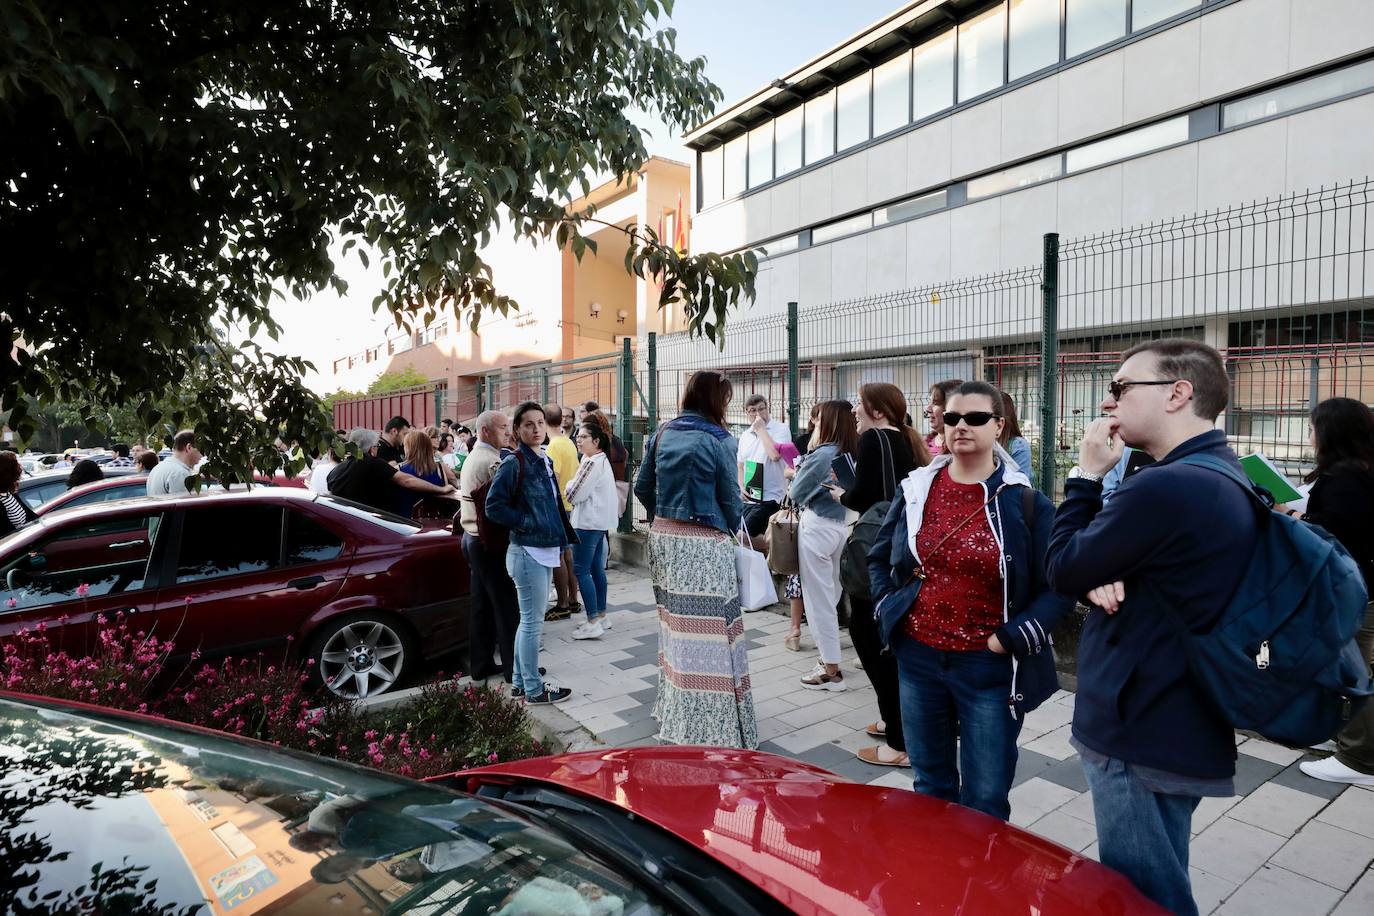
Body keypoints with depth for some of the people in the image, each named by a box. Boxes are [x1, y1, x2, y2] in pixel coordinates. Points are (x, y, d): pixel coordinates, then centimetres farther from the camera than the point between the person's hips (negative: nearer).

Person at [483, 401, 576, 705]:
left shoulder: (545, 461, 11)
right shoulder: (514, 463, -12)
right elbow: (494, 506, -15)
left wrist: (562, 543, 15)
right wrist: (528, 522, -13)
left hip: (546, 551, 8)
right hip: (527, 552, -8)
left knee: (530, 620, 16)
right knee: (532, 622, 1)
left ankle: (521, 682, 29)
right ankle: (534, 690, 13)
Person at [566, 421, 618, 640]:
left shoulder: (592, 463, -17)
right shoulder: (601, 460, 15)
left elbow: (574, 494, -17)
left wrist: (569, 483, 2)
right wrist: (575, 485, 6)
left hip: (588, 523, -11)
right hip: (599, 522, 11)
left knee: (581, 570, -7)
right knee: (596, 569, 14)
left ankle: (593, 622, -7)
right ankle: (601, 615, 20)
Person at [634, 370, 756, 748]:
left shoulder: (662, 433, 7)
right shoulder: (718, 440, -9)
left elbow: (642, 488, 10)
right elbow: (729, 497, -5)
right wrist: (733, 529, 14)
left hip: (663, 537, 7)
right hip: (703, 545, -6)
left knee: (676, 626, 17)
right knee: (709, 632, -1)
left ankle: (675, 713, 30)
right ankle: (713, 727, 6)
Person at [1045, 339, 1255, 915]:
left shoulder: (1166, 486, -25)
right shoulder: (1225, 478, 9)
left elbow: (1062, 570, -14)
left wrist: (1087, 475, -7)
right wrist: (1101, 581, -10)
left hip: (1140, 737, -9)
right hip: (1180, 728, 9)